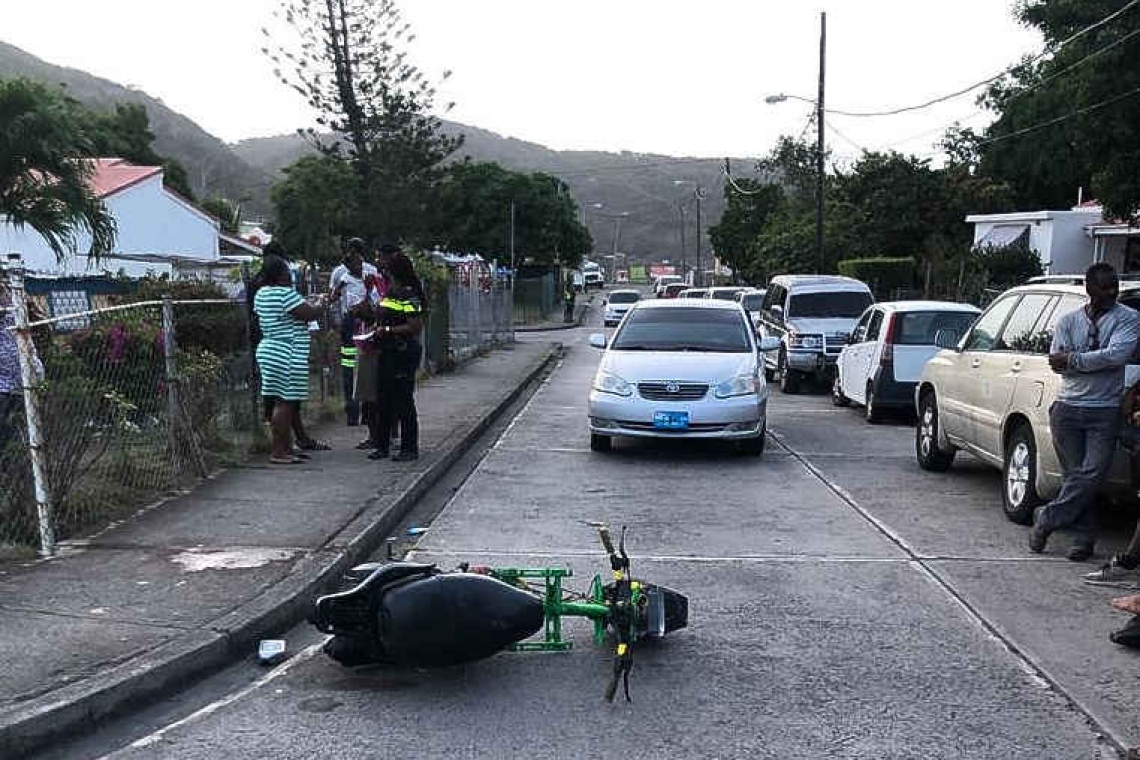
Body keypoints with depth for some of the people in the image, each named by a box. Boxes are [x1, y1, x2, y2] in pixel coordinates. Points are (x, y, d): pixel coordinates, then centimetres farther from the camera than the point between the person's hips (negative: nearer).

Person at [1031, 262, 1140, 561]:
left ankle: (1046, 519, 4)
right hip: (1067, 408, 2)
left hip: (1104, 412, -2)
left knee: (1092, 475, -11)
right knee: (1074, 475, 4)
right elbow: (1057, 362, -2)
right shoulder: (1069, 320, 9)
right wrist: (1098, 360, -11)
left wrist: (1073, 359, -12)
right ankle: (1084, 538, 11)